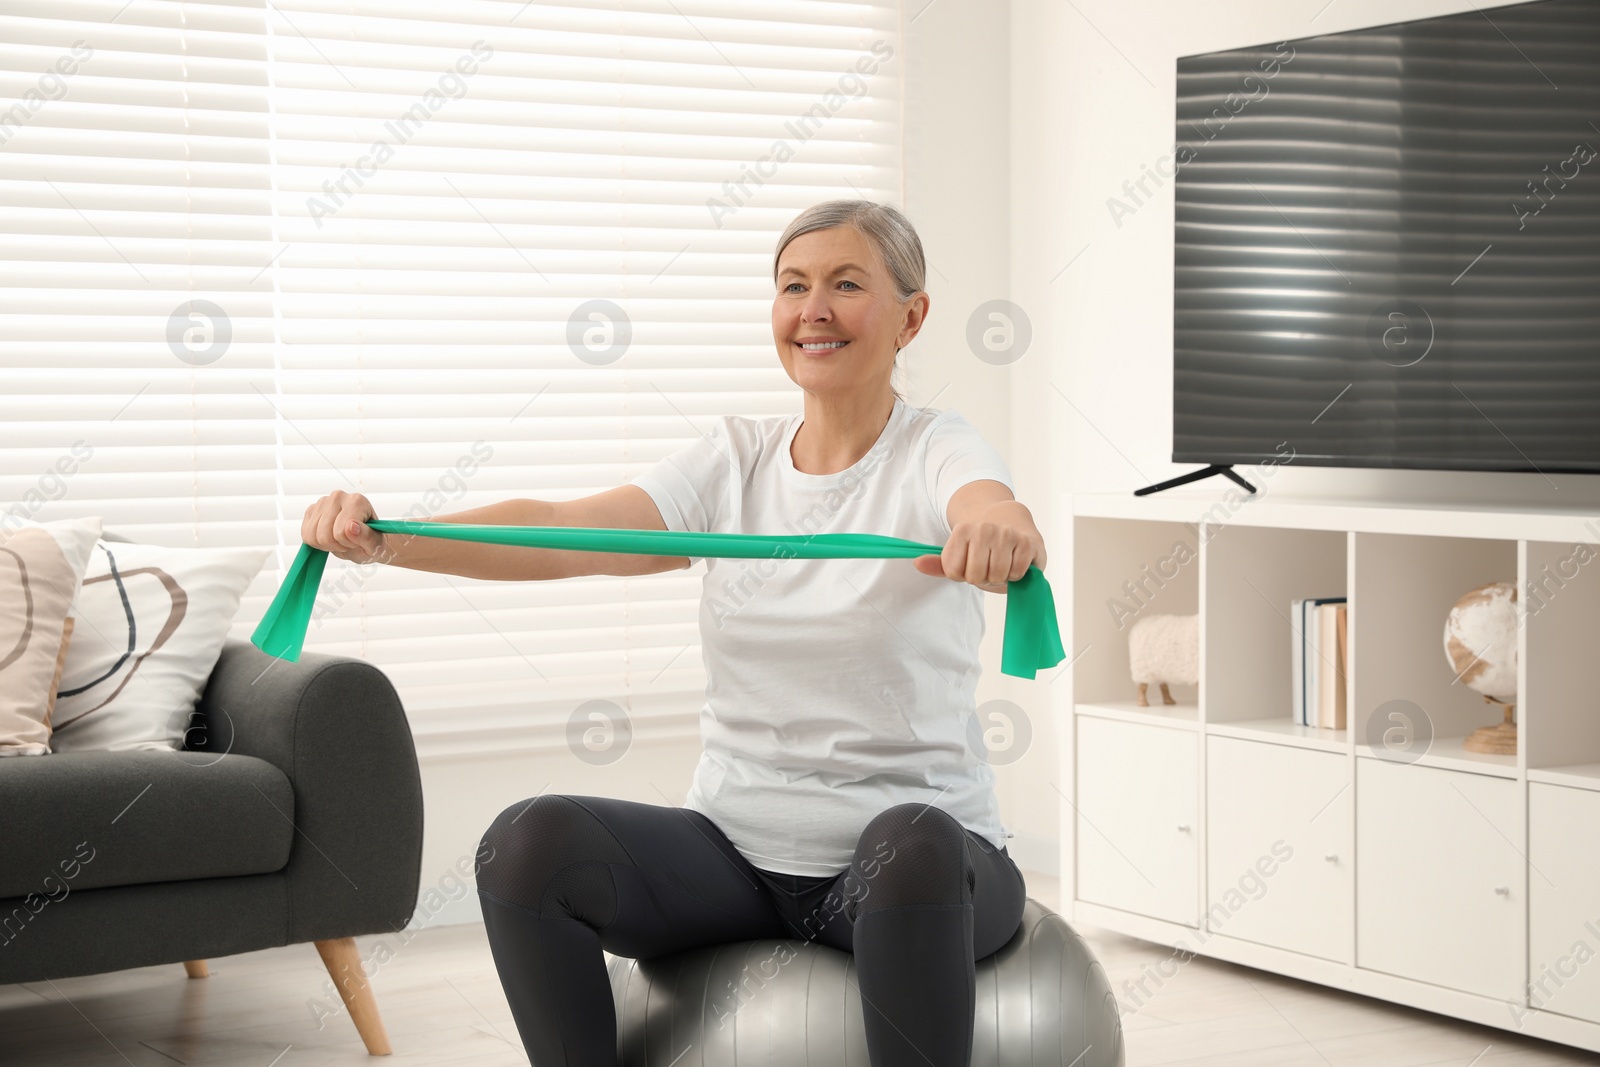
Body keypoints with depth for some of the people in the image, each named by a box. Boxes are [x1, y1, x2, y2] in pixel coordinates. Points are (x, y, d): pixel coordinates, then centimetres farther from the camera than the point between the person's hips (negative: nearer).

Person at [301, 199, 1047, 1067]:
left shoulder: (935, 451, -4)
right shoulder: (734, 460, 6)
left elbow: (990, 507, -29)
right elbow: (565, 532, -9)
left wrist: (1001, 532, -55)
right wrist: (383, 537, -25)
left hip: (919, 854, -3)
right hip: (740, 849, 4)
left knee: (911, 846, -38)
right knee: (528, 842, -21)